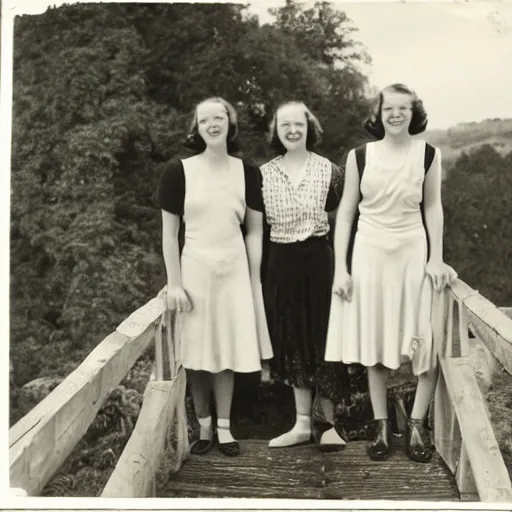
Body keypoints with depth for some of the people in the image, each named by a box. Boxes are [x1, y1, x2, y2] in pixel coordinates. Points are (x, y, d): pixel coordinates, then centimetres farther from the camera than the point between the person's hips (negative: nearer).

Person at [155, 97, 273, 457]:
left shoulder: (246, 172, 2)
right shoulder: (179, 171, -3)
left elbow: (254, 231, 7)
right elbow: (169, 233, -1)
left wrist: (256, 281, 4)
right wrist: (174, 284, -6)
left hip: (234, 269, 1)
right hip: (194, 268, -1)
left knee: (226, 351, 6)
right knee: (196, 354, 3)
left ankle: (224, 428, 17)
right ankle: (204, 426, 17)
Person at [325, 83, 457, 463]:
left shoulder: (428, 155, -1)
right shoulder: (360, 156, -1)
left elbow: (432, 207, 7)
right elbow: (346, 212, 1)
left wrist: (437, 259, -1)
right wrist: (341, 268, -3)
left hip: (414, 253, 0)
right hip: (369, 255, 0)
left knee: (428, 343, -4)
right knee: (374, 345, 6)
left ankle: (416, 426, 12)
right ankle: (382, 428, 17)